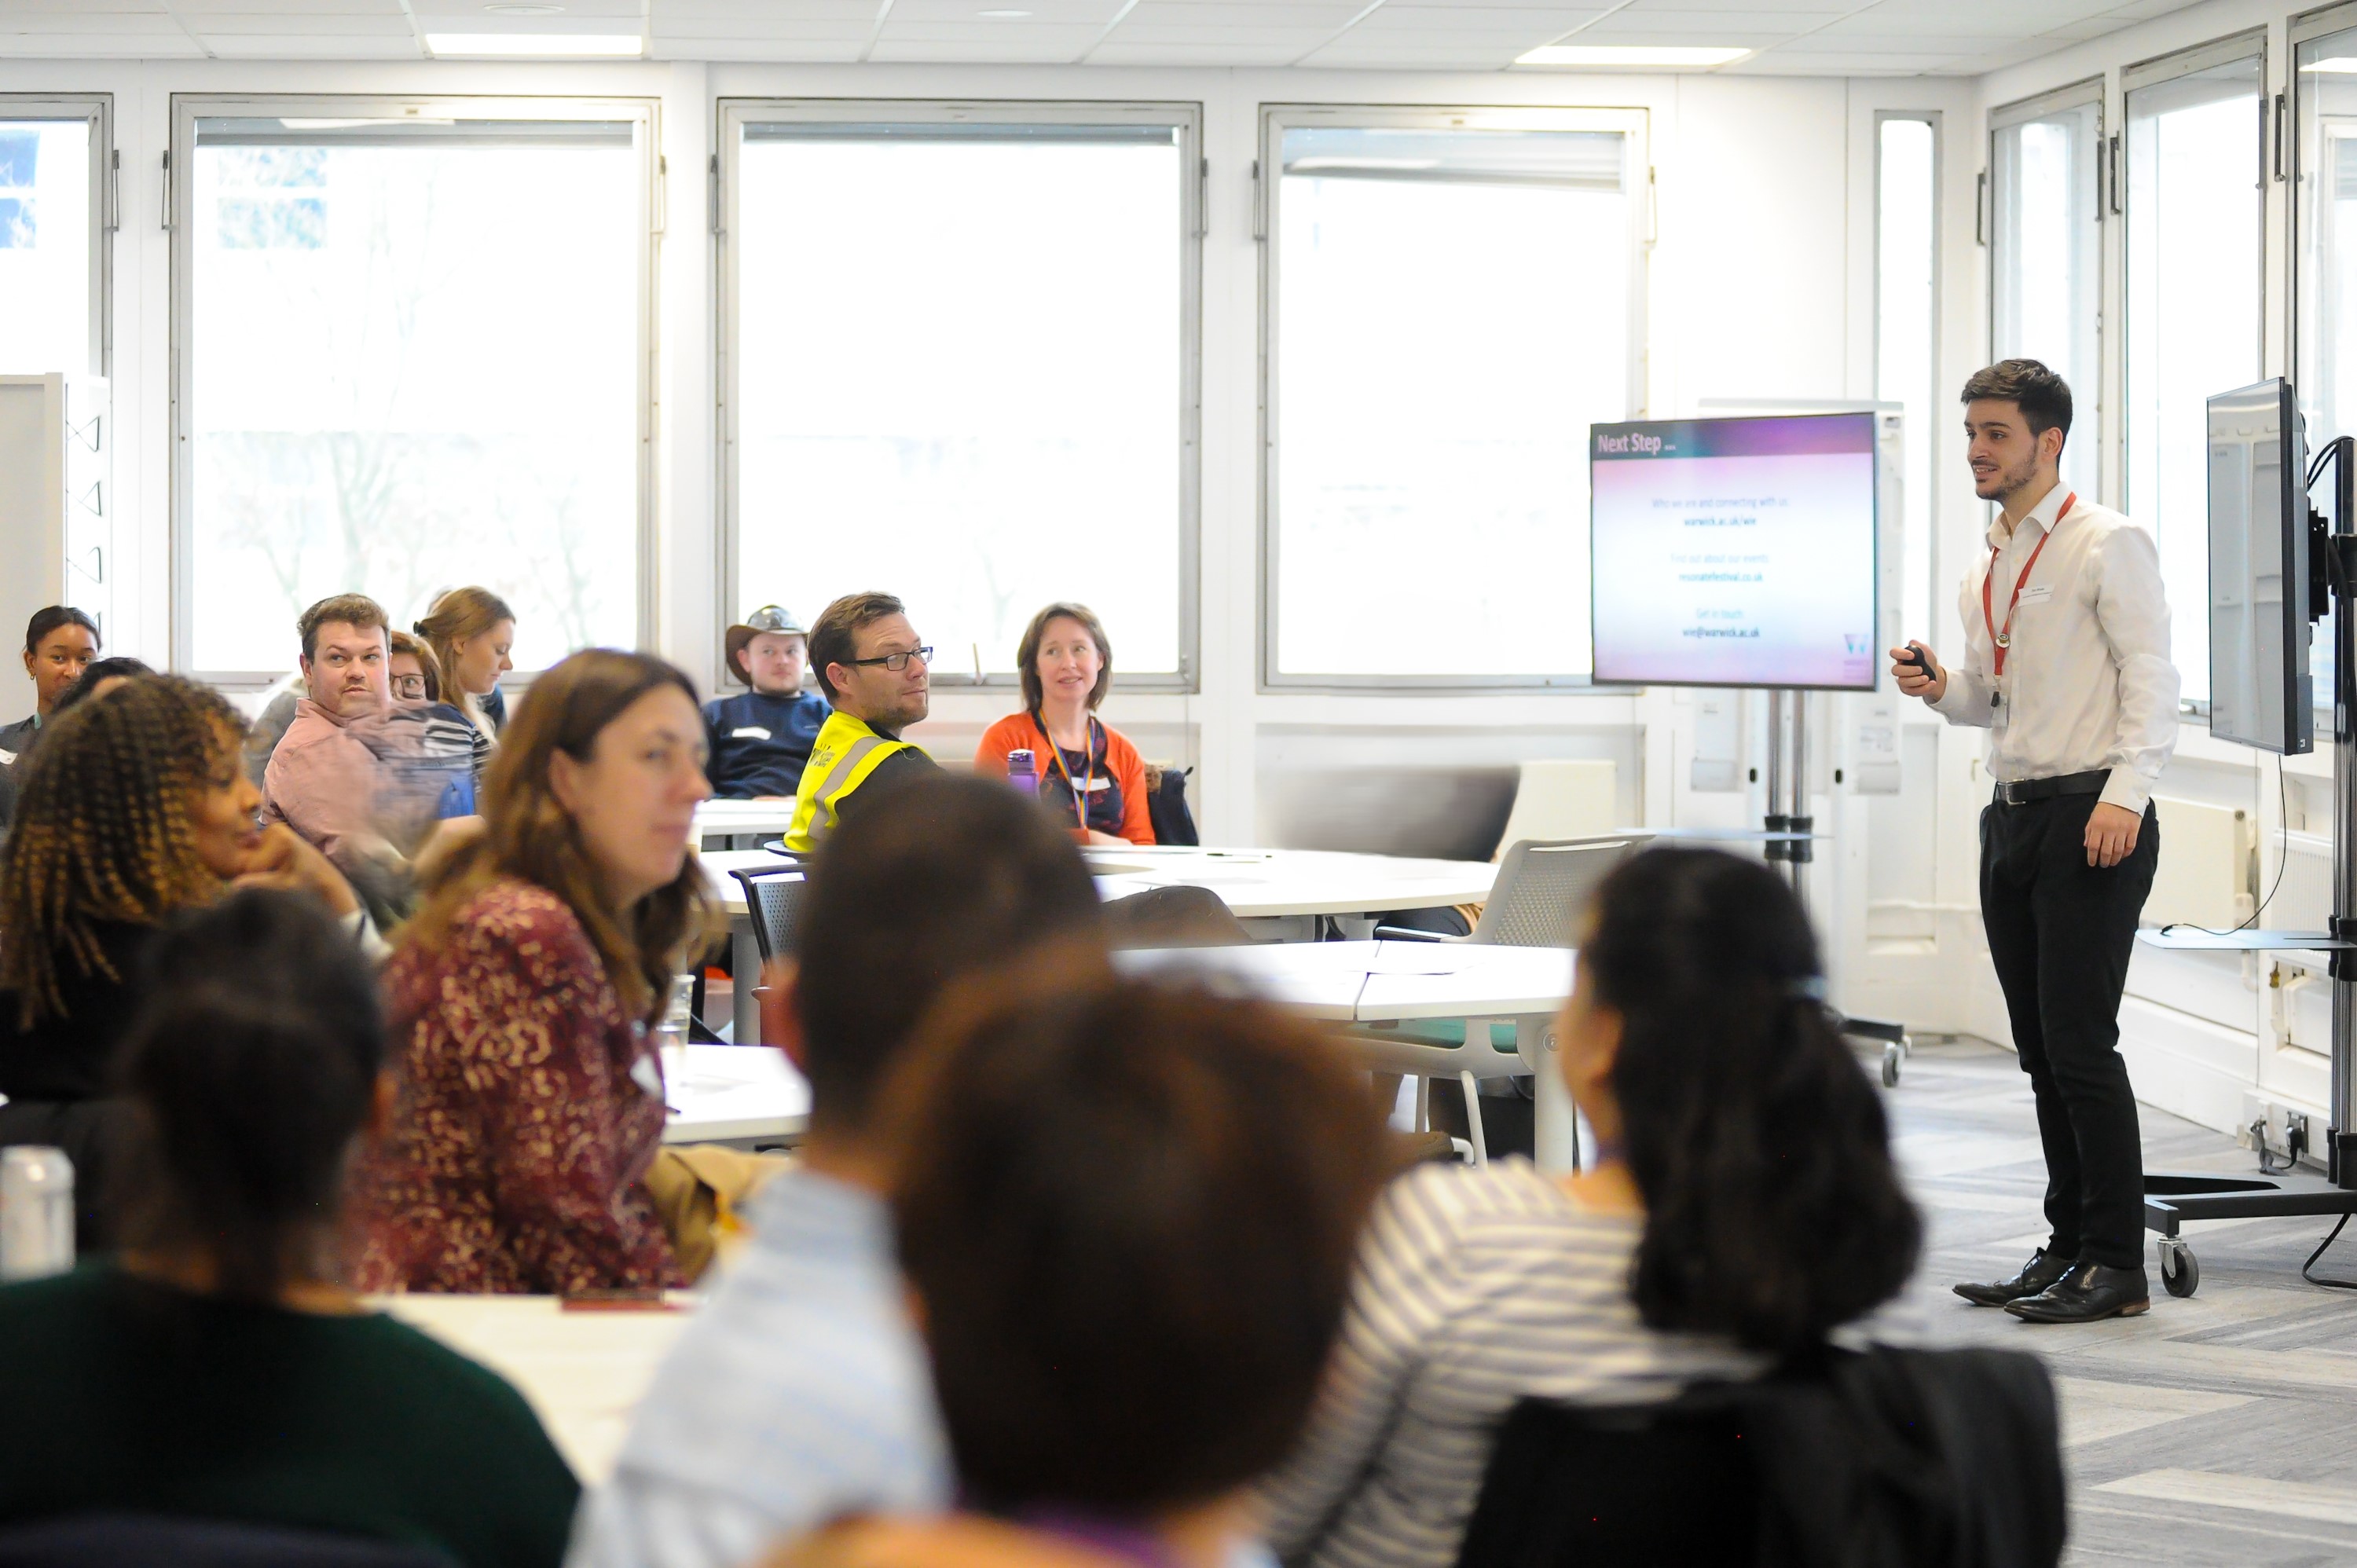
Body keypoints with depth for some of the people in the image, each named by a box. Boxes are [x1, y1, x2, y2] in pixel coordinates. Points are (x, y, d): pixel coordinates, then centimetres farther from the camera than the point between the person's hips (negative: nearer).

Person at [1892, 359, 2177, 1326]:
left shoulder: (2107, 546, -6)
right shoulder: (1985, 569, 17)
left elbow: (2152, 682, -12)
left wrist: (2125, 794, -24)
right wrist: (1942, 689, 4)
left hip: (2090, 820, -8)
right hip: (2012, 813, 8)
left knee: (2079, 1044, -10)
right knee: (2041, 1050, 10)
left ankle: (2116, 1265, -5)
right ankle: (2070, 1246, 17)